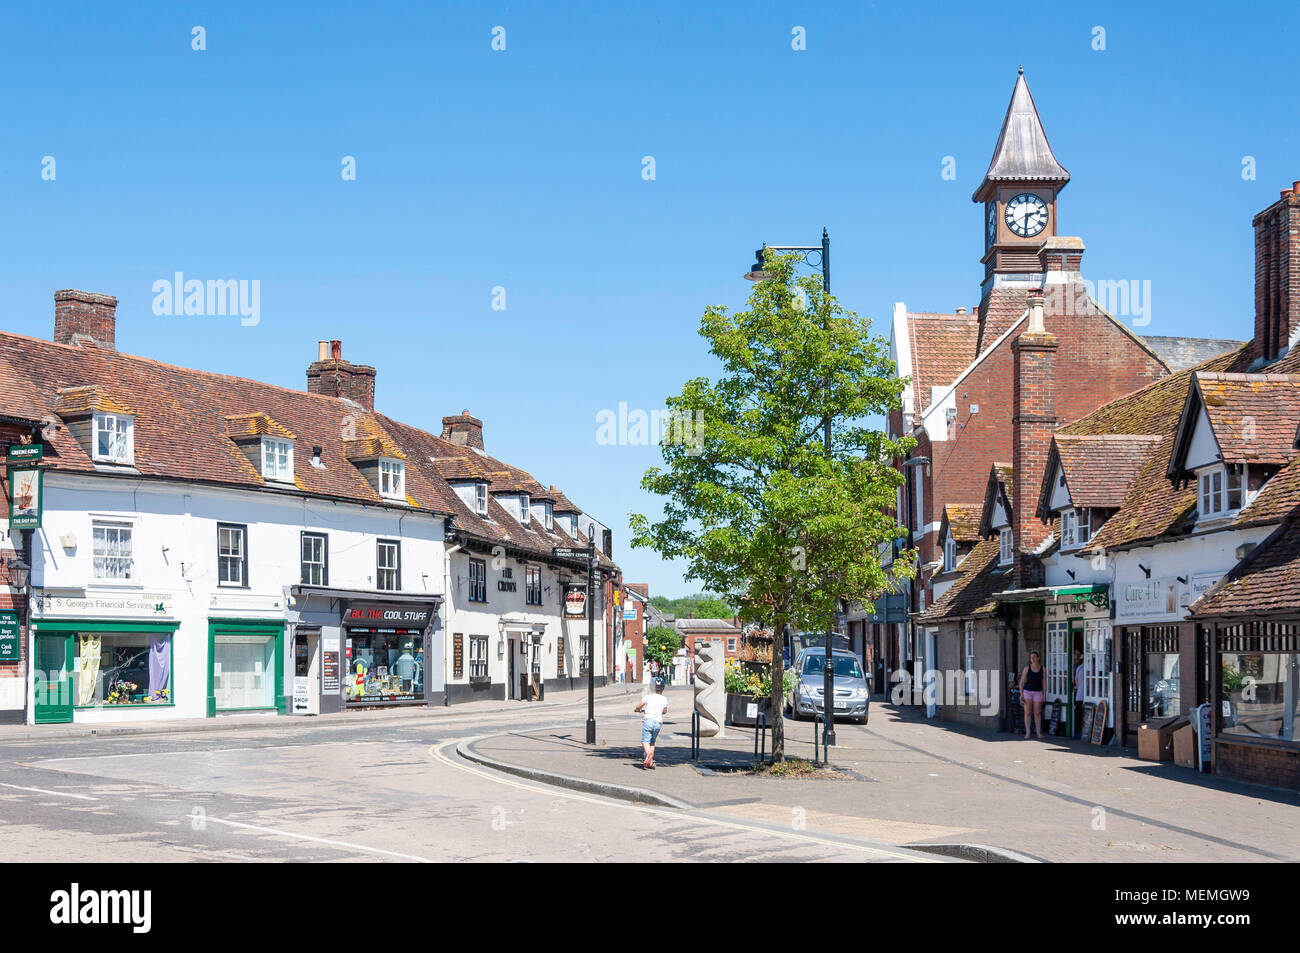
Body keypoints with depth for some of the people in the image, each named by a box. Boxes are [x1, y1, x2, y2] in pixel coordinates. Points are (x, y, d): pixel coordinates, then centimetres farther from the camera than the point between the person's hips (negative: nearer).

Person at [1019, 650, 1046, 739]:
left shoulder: (1042, 668, 0)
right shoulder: (1027, 668, -2)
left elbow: (1044, 682, 3)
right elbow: (1022, 682, -1)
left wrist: (1044, 694, -4)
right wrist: (1021, 694, -8)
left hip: (1038, 692, 1)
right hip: (1027, 692, -1)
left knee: (1037, 713, 1)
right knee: (1028, 713, -2)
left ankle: (1039, 732, 9)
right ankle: (1027, 733, 0)